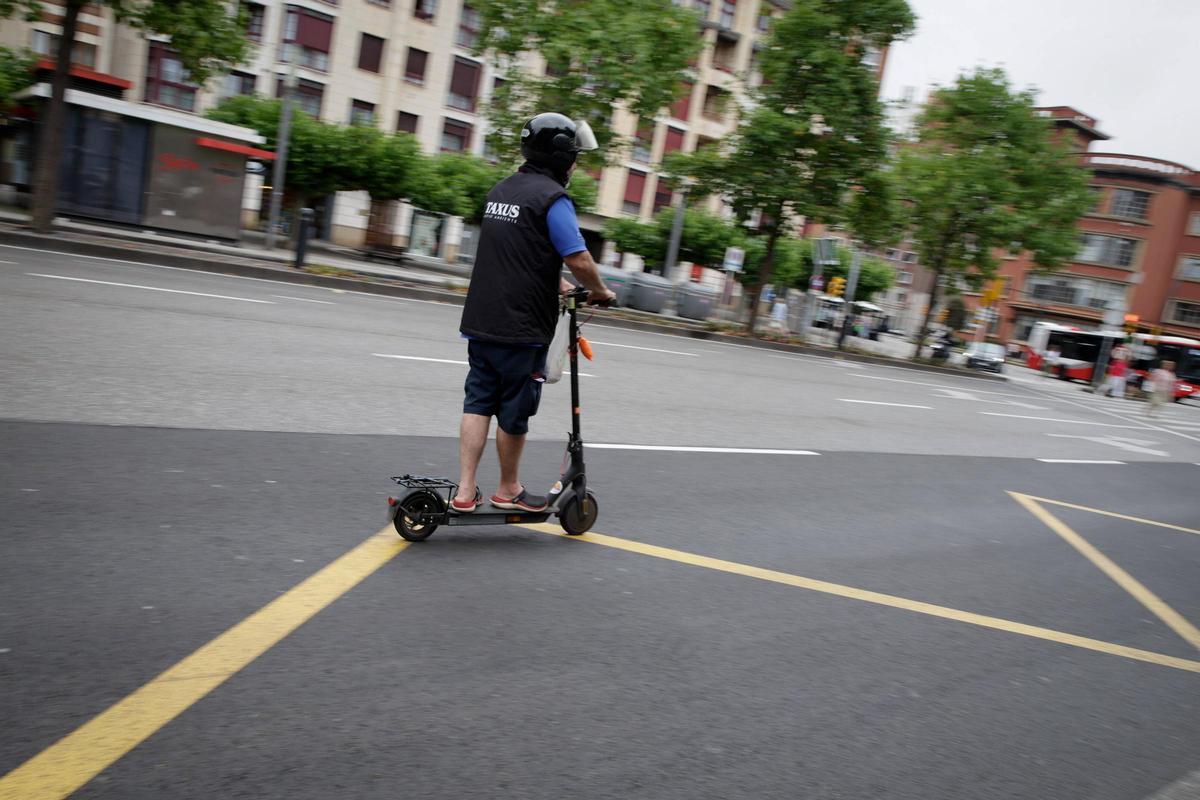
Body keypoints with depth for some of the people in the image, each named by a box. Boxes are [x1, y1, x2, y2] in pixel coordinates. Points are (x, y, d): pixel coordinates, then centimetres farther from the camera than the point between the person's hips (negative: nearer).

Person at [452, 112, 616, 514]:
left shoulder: (500, 190, 14)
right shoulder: (552, 197, -12)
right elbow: (579, 259, -17)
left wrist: (556, 283, 27)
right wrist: (600, 292, 0)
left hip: (481, 322, 8)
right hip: (521, 329, -7)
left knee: (478, 403, 10)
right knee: (514, 412, 7)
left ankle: (465, 492, 10)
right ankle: (508, 490, 23)